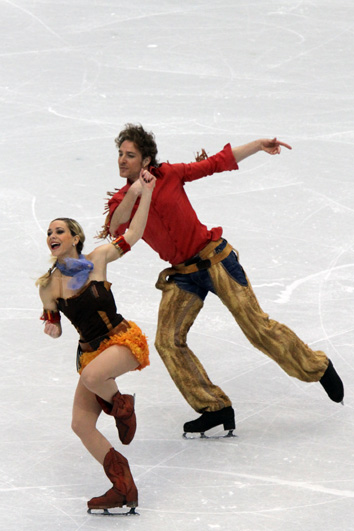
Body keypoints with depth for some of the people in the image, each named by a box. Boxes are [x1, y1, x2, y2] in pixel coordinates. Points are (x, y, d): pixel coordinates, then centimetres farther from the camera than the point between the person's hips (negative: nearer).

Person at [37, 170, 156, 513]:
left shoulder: (97, 259, -2)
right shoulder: (47, 286, 4)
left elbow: (133, 235, -2)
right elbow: (52, 324, 16)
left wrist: (146, 192, -7)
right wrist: (51, 328, -8)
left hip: (123, 339, -5)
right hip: (89, 351, 5)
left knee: (93, 375, -37)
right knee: (81, 424, -6)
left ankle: (120, 405, 0)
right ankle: (123, 488, 6)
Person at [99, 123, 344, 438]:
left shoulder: (169, 175, -4)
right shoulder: (121, 200, 2)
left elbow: (217, 163, 3)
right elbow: (115, 229, -19)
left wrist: (257, 146, 0)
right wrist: (133, 194, -31)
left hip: (214, 259, -4)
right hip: (181, 275, 4)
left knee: (256, 325, -7)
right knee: (168, 341, -9)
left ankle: (318, 367, 12)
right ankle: (216, 408, 0)